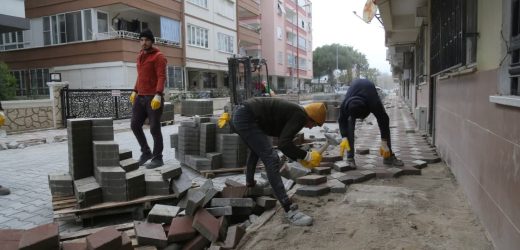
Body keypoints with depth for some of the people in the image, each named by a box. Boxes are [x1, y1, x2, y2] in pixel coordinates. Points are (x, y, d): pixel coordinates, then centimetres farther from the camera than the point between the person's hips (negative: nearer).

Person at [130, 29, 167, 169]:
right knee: (135, 125, 7)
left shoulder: (158, 57, -7)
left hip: (153, 98, -8)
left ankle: (157, 159, 8)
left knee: (154, 129, -3)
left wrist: (158, 95, -26)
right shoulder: (140, 56, 18)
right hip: (140, 97, 8)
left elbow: (162, 77, -16)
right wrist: (135, 91, 18)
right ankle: (146, 152, 24)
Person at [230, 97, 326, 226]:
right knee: (271, 160, -13)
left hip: (238, 115, 11)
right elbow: (283, 144, -19)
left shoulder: (292, 112, 21)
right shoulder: (300, 116, -8)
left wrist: (300, 159, 24)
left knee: (256, 149, 36)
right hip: (246, 119, -11)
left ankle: (249, 183, 54)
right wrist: (307, 156, -8)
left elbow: (284, 142, 28)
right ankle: (289, 210, -13)